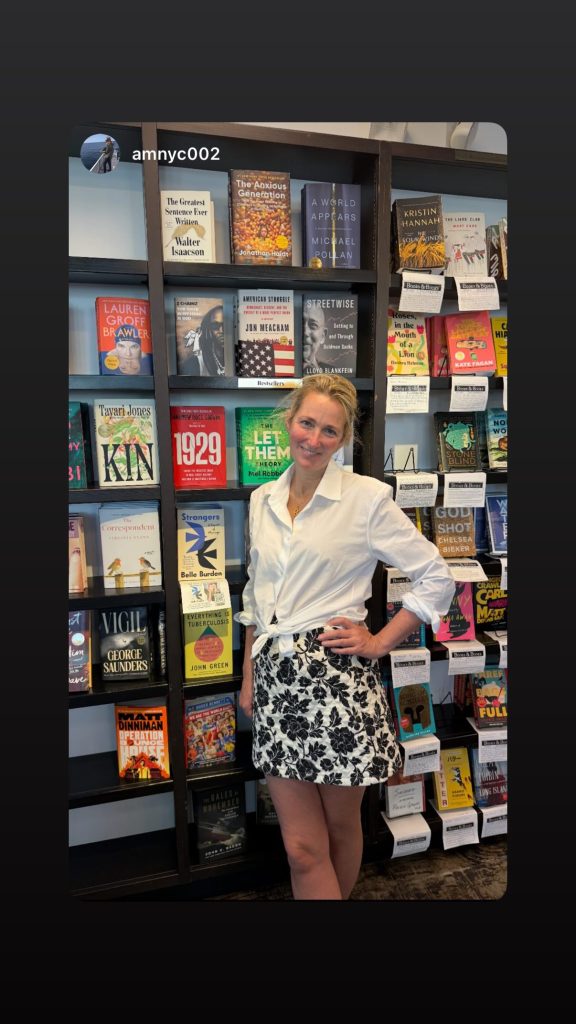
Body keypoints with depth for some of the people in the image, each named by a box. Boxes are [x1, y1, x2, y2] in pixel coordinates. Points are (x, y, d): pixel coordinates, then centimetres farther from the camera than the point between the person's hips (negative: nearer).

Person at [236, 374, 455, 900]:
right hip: (276, 680, 4)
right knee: (302, 847, 9)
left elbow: (437, 577, -3)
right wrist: (249, 676, 15)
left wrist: (380, 643, -6)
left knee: (341, 827, 17)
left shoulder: (367, 497, -7)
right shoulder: (262, 500, 8)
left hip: (338, 680, -4)